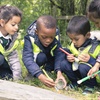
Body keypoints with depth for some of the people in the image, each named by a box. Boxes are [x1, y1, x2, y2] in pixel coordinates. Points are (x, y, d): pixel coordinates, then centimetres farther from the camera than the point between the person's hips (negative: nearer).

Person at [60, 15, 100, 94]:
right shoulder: (73, 45, -3)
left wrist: (90, 60, -40)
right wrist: (68, 57, -13)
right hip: (77, 71, 6)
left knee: (83, 67, -35)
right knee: (64, 64, -11)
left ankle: (90, 86, -9)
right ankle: (75, 83, 7)